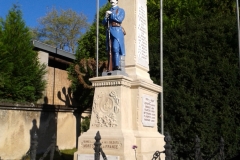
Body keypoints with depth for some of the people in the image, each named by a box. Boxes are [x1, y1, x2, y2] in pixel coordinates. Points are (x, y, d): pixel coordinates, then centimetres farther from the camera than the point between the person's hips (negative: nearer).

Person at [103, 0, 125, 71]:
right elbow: (104, 23, 15)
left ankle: (117, 65, -24)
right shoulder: (108, 11, 23)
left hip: (117, 31, -5)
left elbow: (120, 19, -7)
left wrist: (111, 14, -5)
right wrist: (106, 16, -4)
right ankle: (114, 67, 0)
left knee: (116, 48, -20)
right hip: (109, 32, 5)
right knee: (112, 50, 0)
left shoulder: (121, 10, 10)